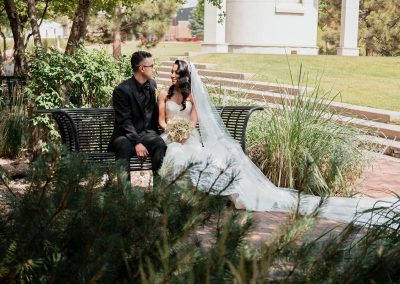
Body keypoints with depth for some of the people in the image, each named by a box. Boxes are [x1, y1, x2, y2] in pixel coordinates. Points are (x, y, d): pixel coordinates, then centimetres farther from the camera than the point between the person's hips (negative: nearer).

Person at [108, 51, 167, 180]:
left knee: (160, 145, -29)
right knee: (124, 147, -37)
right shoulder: (122, 90, -10)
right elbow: (125, 121, -15)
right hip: (126, 135, -4)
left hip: (147, 133, 4)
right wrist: (137, 143, -24)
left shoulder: (152, 84, 11)